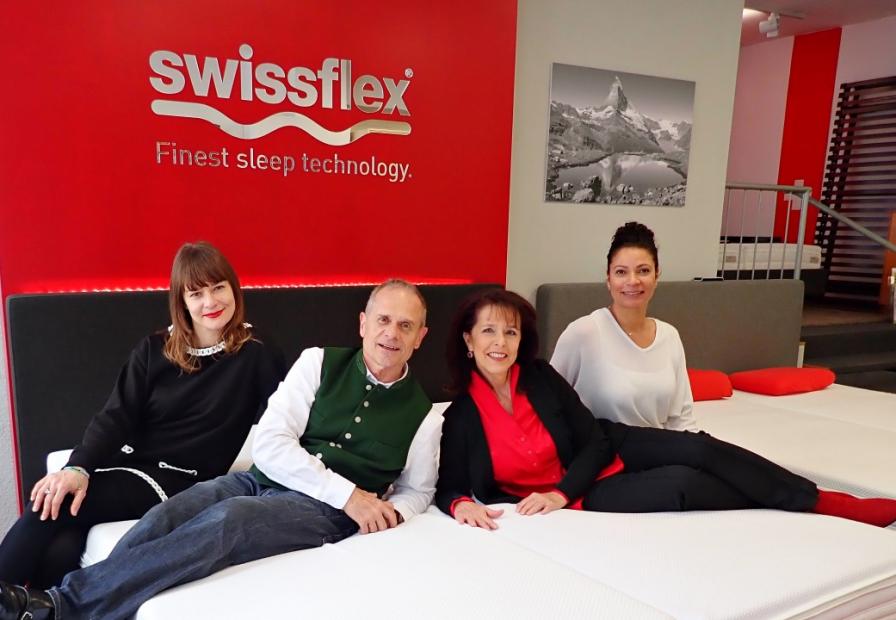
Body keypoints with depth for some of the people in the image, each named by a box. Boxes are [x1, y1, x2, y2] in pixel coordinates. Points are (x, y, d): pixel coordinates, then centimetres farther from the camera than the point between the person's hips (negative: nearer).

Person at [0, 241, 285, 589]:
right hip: (126, 460, 3)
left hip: (177, 480, -3)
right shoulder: (154, 349, 10)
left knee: (52, 513, -22)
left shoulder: (256, 358, 0)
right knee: (59, 550, -26)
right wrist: (78, 467, -15)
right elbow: (116, 416, 2)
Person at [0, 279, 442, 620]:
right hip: (263, 479, 3)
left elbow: (417, 489, 19)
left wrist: (389, 513, -6)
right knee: (165, 517, -26)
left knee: (229, 517, -32)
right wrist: (348, 493, -14)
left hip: (326, 511, -2)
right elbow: (269, 444, -5)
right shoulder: (319, 363, 4)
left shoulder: (422, 413, 7)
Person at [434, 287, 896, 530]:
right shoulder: (461, 417, -15)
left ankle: (824, 501, -8)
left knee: (699, 449, -22)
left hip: (603, 452, 3)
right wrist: (463, 506, -33)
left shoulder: (541, 375, -9)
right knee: (684, 484, -22)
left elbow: (593, 440, -6)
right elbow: (448, 488, -9)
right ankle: (813, 508, -1)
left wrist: (560, 492, -21)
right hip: (585, 496, -3)